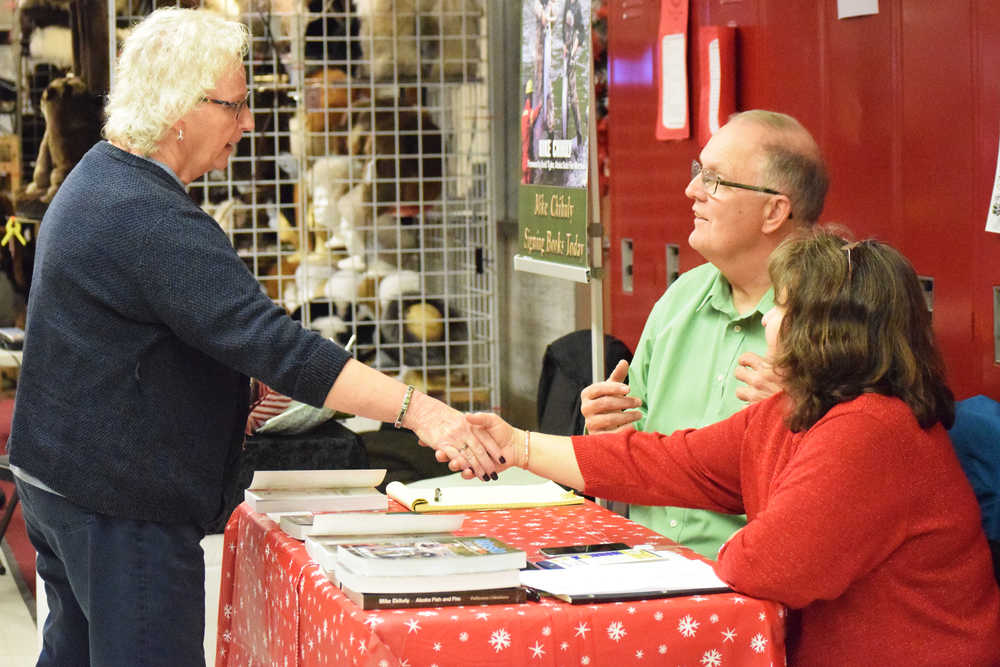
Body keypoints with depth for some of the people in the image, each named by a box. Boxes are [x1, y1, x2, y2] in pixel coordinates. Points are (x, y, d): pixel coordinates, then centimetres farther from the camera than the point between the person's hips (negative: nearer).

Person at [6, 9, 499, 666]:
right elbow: (274, 343, -31)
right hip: (121, 504, -11)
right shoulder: (150, 221, -24)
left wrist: (232, 392, 18)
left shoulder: (99, 179, 10)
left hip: (57, 476, 11)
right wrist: (416, 409, -32)